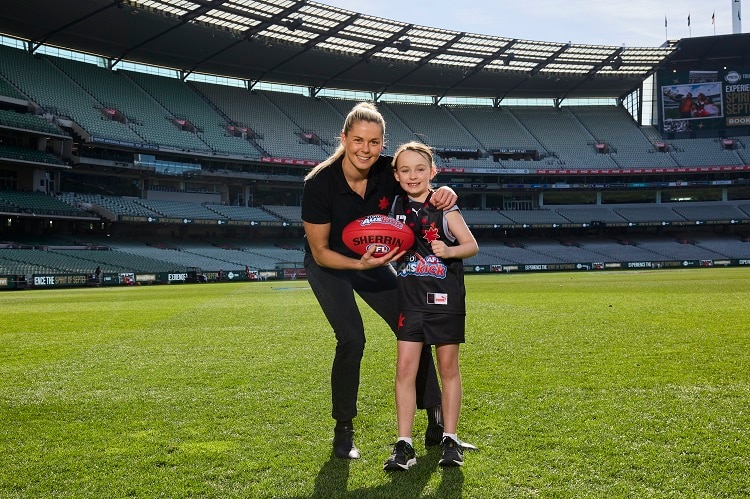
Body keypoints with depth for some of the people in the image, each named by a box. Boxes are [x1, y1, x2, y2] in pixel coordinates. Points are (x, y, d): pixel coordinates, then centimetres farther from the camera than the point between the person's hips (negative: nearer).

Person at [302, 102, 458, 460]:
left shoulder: (389, 173, -22)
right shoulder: (319, 183, -29)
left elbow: (424, 193, -5)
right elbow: (321, 252, -22)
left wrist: (445, 193, -29)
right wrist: (360, 264, -38)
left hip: (372, 259, 4)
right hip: (329, 266, -4)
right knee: (352, 339, -18)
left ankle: (435, 416, 15)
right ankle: (343, 430, 2)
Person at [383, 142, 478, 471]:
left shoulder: (444, 208, -7)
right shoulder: (397, 207, 4)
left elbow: (472, 245, -5)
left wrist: (450, 250, -24)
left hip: (445, 298, -3)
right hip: (411, 299, 3)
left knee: (448, 368, 7)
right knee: (405, 367, -2)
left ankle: (450, 440, 17)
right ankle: (404, 445, 4)